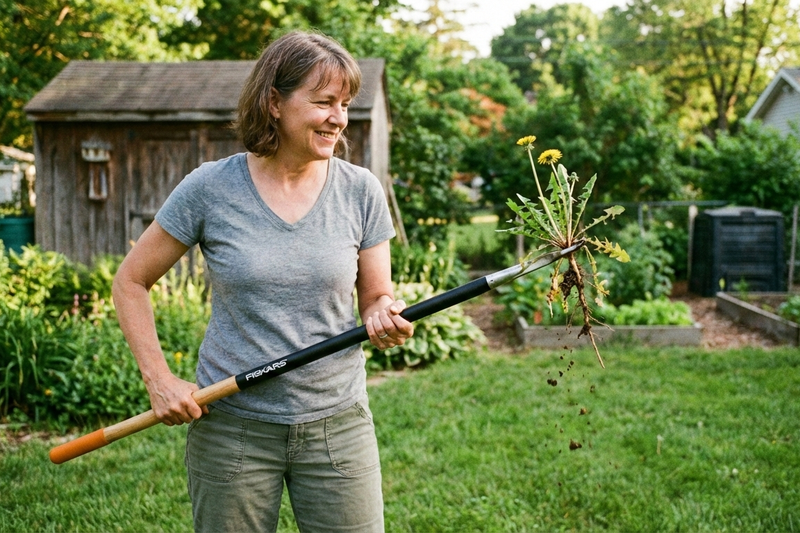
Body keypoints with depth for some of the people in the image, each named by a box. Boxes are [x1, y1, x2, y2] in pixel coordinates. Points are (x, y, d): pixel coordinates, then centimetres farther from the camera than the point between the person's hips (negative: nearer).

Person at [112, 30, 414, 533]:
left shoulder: (361, 190, -2)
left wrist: (386, 320, -17)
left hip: (338, 422, 2)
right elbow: (131, 282, 3)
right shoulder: (210, 188, -7)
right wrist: (160, 380, -5)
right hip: (230, 424, -1)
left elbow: (377, 297, 6)